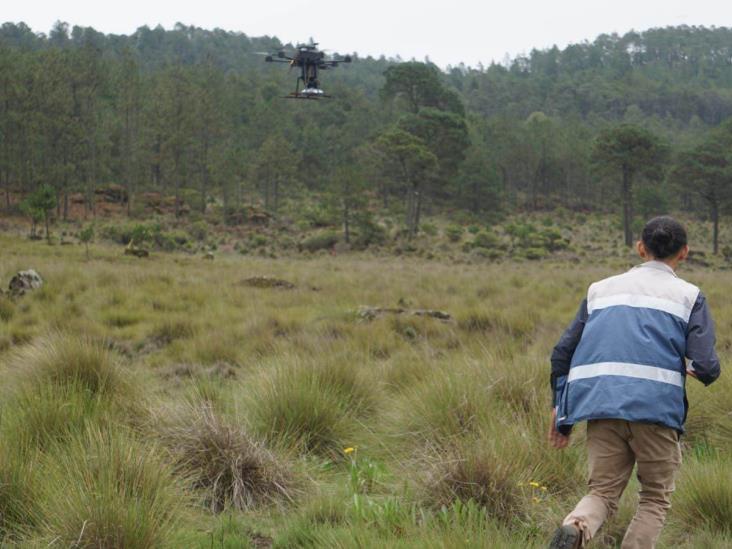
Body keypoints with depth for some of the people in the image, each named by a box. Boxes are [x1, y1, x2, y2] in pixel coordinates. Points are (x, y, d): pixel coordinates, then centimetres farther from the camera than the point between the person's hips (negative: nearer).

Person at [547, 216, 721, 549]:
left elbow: (563, 352, 15)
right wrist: (695, 369, 20)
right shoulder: (689, 296, 9)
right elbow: (706, 367, -2)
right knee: (656, 498, 14)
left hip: (600, 406, 3)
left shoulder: (601, 289, 20)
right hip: (656, 407, -3)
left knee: (603, 493, 9)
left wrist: (560, 404, 20)